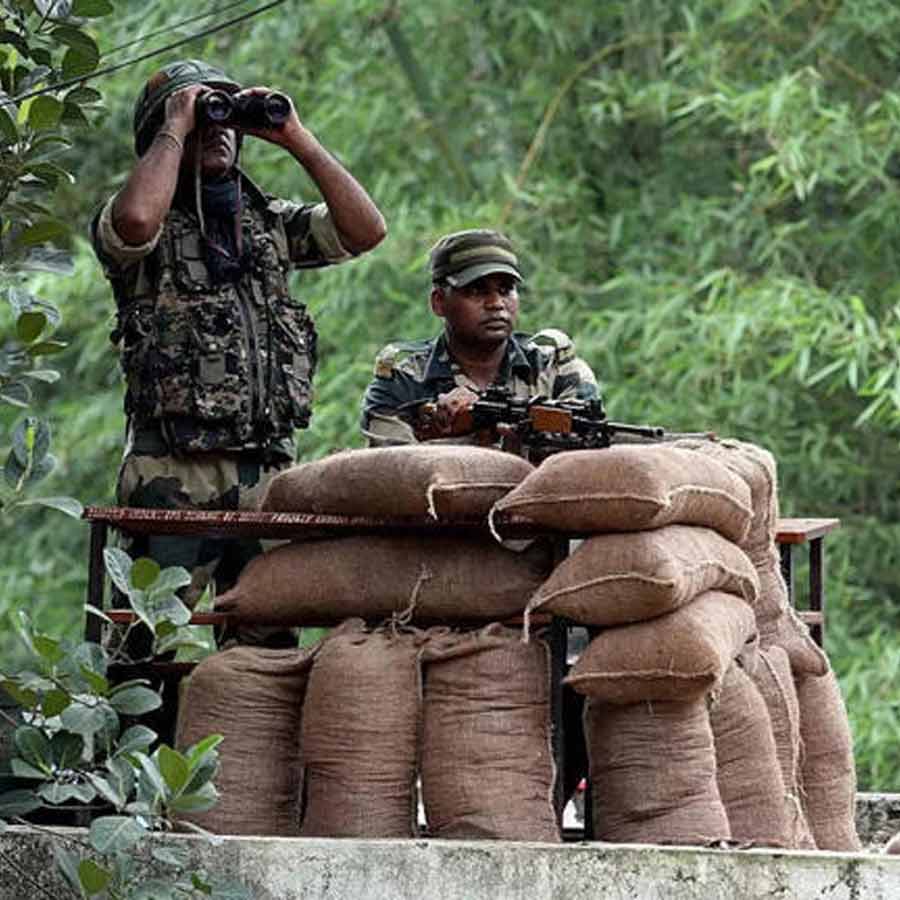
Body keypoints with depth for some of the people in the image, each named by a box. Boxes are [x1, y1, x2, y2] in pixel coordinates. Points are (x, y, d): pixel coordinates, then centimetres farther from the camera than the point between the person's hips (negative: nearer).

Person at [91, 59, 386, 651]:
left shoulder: (273, 224, 19)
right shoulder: (154, 228, 3)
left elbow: (365, 230, 6)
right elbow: (136, 219, -23)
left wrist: (297, 140, 5)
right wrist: (177, 129, -8)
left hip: (268, 471, 5)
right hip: (173, 474, -5)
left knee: (269, 650, 3)